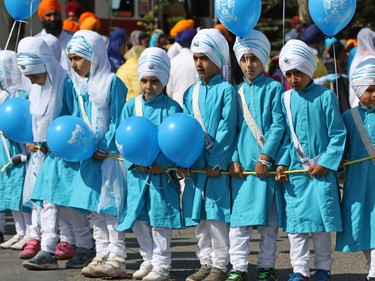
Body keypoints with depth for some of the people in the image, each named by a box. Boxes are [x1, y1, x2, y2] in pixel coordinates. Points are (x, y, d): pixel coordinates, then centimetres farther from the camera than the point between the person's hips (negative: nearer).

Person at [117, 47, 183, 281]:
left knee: (160, 217, -1)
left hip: (162, 173, -4)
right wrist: (136, 162, -13)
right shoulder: (131, 106, 5)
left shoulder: (172, 108, -5)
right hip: (137, 173, 4)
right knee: (138, 218, 9)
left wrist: (161, 164, -20)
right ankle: (148, 259, 24)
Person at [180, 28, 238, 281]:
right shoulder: (191, 93, 12)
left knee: (217, 214, -4)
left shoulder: (226, 90, -5)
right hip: (195, 164, 6)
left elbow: (227, 128, -10)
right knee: (198, 216, 10)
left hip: (217, 165, -6)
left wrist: (216, 162, -15)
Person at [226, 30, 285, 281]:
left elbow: (278, 126, -7)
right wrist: (234, 159, -2)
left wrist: (265, 157, -13)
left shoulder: (274, 88, 0)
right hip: (242, 164, 3)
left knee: (268, 220, 4)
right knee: (238, 219, 0)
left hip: (267, 164, -3)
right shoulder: (237, 92, 11)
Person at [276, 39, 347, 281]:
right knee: (294, 222, 4)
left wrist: (325, 163, -10)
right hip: (294, 171, 3)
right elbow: (285, 136, 9)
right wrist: (282, 163, -2)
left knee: (321, 221, 2)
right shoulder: (285, 99, 3)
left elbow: (338, 135, -4)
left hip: (321, 171, -3)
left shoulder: (325, 96, -6)